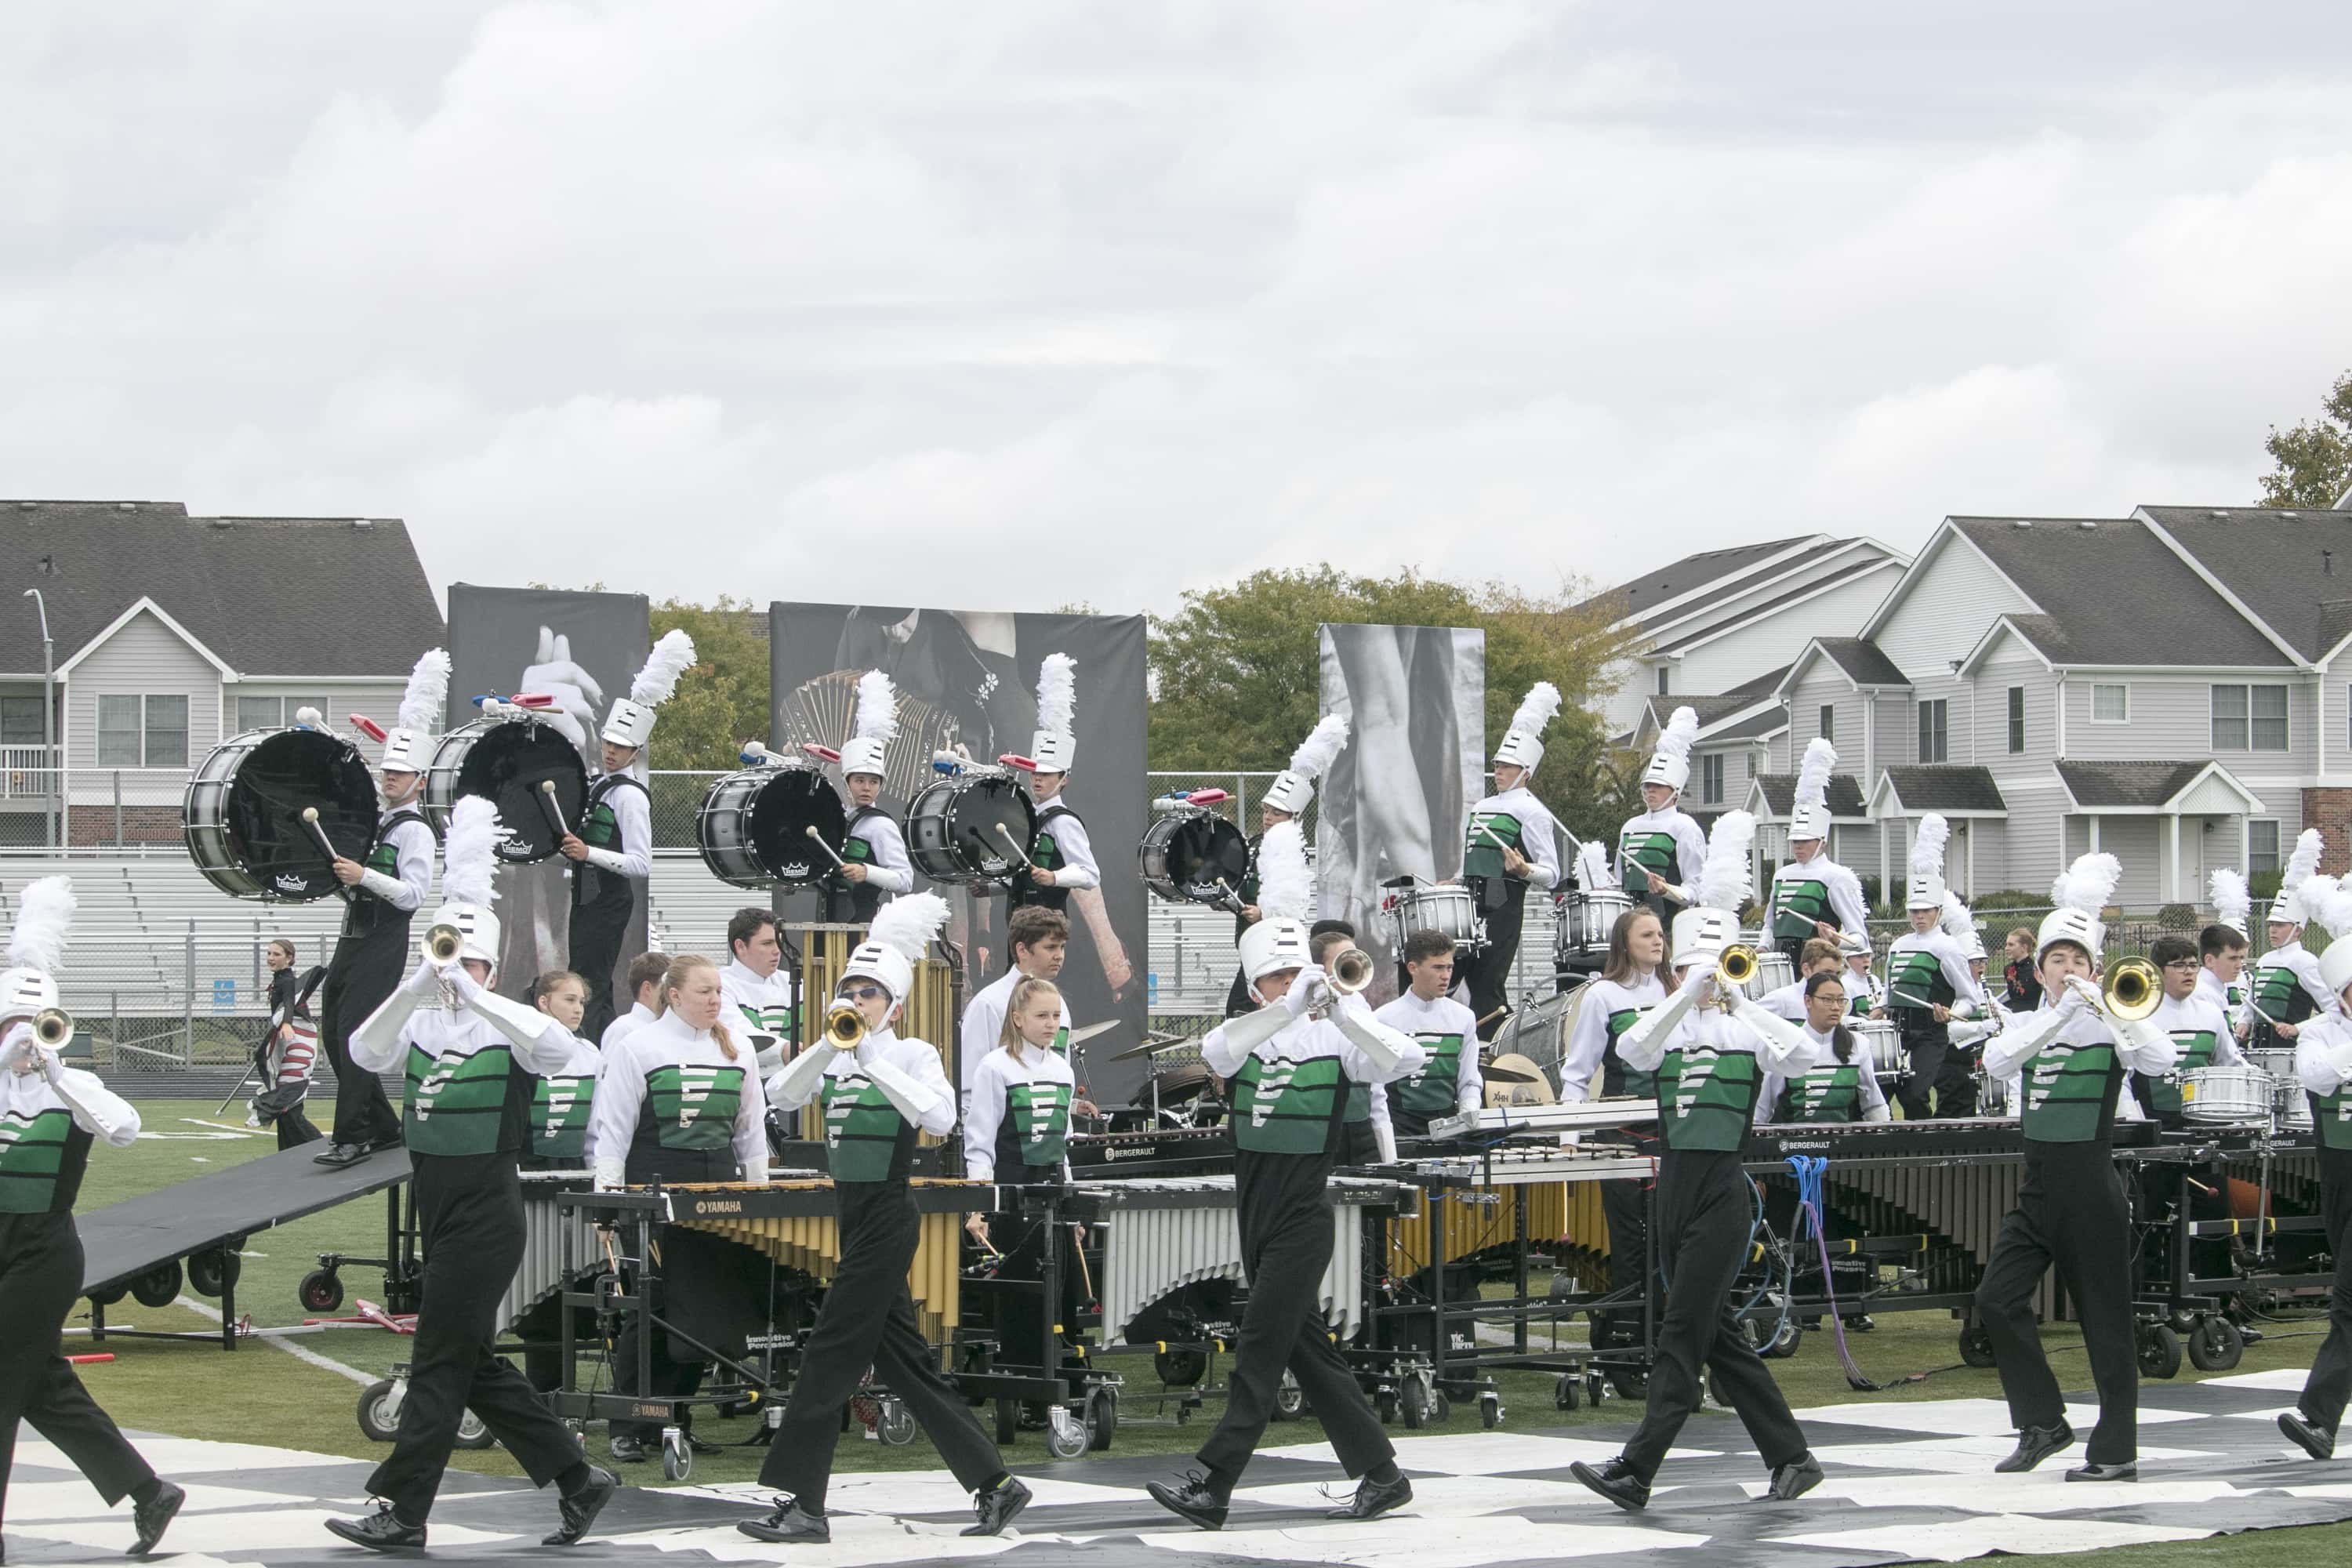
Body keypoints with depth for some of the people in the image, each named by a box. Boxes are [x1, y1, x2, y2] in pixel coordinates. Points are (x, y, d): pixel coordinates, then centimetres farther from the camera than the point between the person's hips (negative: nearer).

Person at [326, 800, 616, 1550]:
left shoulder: (507, 1026, -7)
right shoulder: (420, 1023, 7)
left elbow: (559, 1048, -29)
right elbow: (367, 1053, -11)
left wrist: (473, 995, -33)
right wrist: (413, 989, -27)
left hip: (488, 1210, -7)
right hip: (434, 1201, 7)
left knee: (440, 1359, -5)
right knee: (473, 1361, 11)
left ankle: (402, 1511, -1)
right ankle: (577, 1479, 20)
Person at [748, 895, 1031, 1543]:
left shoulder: (914, 1054, -6)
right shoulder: (834, 1059, 11)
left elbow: (940, 1118, -24)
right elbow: (782, 1096, -5)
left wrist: (873, 1062, -26)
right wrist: (829, 1047, -18)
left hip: (888, 1216, -8)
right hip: (853, 1216, 8)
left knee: (832, 1353, -8)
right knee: (904, 1360, 9)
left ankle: (801, 1504, -5)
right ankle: (995, 1485, 14)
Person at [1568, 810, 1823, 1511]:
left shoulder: (1749, 1028, -1)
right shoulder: (1668, 1025, 7)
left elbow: (1801, 1057, -20)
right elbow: (1632, 1050, -15)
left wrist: (1736, 998, -20)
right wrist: (1691, 996, -24)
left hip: (1724, 1195, -5)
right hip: (1675, 1187, 5)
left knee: (1682, 1332, -8)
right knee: (1717, 1333, 9)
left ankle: (1634, 1472, -11)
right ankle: (1791, 1457, 18)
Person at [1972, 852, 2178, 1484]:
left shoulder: (2112, 1023, -3)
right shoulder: (2025, 1025, 9)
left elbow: (2160, 1062, -22)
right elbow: (1996, 1060, -13)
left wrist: (2104, 1006, -30)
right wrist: (2060, 1012, -23)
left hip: (2091, 1188, -5)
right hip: (2037, 1188, 5)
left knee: (2105, 1319, -1)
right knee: (1997, 1300, -4)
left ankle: (2116, 1450, 5)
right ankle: (2043, 1423, 10)